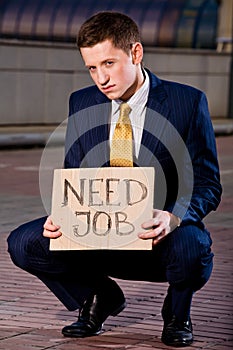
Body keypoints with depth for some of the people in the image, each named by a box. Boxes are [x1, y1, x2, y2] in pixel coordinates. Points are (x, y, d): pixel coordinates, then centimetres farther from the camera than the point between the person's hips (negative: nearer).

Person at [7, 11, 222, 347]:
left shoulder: (188, 102, -8)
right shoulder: (81, 103, 4)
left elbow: (208, 185, -8)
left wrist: (172, 218, -30)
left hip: (161, 239, -3)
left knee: (191, 251, -37)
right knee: (24, 243, -17)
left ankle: (177, 312, 1)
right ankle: (99, 297, 11)